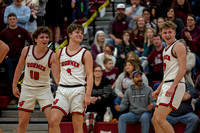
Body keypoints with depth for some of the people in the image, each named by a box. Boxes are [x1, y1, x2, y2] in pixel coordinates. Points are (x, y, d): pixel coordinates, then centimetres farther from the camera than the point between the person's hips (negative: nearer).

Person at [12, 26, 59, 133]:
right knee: (22, 123, 5)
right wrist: (14, 86, 10)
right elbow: (19, 68, 8)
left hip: (44, 89, -2)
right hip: (27, 88, 2)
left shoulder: (52, 55, -14)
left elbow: (56, 76, -20)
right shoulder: (26, 50, -6)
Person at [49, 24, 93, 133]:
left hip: (78, 90, -3)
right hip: (62, 90, 3)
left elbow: (90, 75, -4)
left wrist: (88, 95, -15)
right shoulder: (60, 52, 12)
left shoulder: (85, 54, 2)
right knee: (53, 121, -11)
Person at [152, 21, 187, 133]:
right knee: (155, 119, 8)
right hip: (166, 85, 10)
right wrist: (159, 89, 24)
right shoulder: (167, 49, 22)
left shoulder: (178, 46, -7)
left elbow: (183, 69, -17)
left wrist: (173, 86, -25)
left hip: (175, 85, -10)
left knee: (160, 118, -19)